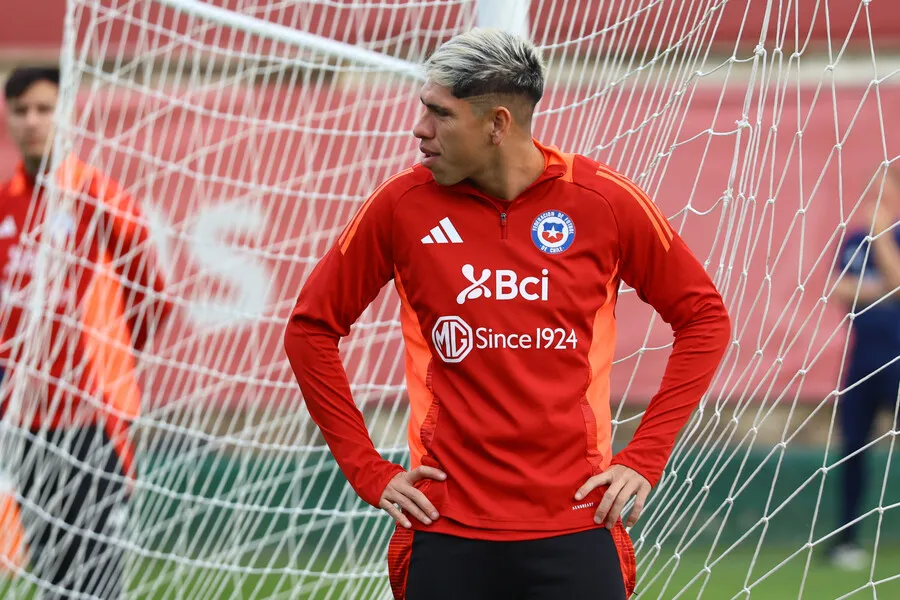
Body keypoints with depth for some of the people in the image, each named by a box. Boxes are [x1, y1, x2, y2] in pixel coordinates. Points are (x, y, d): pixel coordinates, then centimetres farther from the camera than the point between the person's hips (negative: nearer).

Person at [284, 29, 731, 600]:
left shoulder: (604, 200, -1)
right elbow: (311, 328, 9)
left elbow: (704, 317, 9)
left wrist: (645, 458, 3)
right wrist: (368, 472, 4)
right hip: (446, 536, 0)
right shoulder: (402, 205, 0)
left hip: (575, 532, 0)